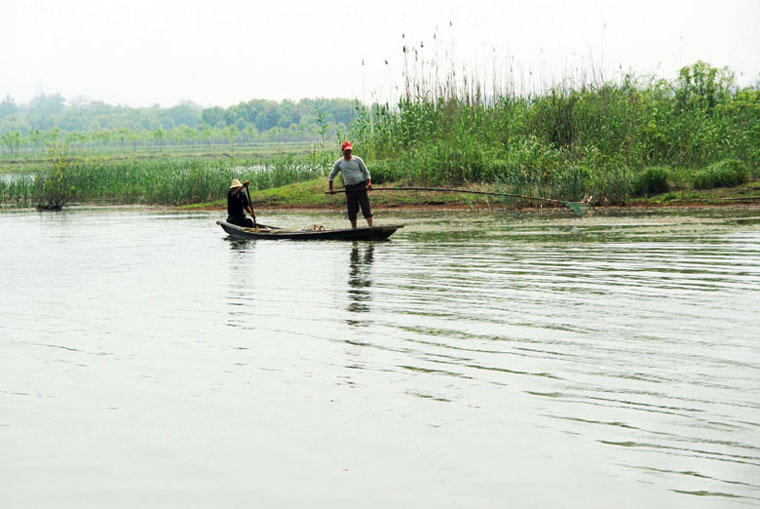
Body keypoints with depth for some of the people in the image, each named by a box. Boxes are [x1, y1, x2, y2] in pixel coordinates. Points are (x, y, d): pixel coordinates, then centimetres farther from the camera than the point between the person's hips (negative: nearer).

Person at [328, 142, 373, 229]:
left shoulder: (357, 159, 1)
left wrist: (369, 183, -11)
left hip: (360, 186, -2)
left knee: (366, 208, -9)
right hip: (349, 188, 2)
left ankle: (371, 227, -12)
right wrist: (331, 188, 9)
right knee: (351, 211, 2)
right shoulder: (339, 163, 6)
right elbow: (331, 176, 17)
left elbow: (366, 172, 5)